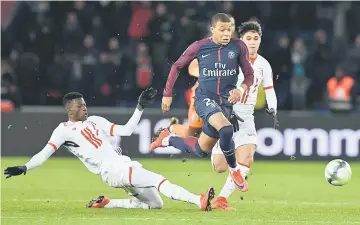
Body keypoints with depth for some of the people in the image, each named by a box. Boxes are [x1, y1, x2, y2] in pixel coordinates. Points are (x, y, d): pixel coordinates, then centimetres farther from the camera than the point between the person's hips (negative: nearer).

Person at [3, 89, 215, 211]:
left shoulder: (95, 120, 20)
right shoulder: (64, 130, 2)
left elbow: (126, 130, 19)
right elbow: (46, 153, -6)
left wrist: (140, 108, 12)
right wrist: (24, 168, -20)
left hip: (125, 165, 8)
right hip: (112, 172, -8)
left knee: (155, 203, 11)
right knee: (160, 181, -23)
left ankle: (106, 204, 15)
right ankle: (199, 201, -35)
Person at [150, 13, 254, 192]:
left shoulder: (238, 47, -5)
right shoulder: (199, 47, -7)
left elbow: (249, 75, 4)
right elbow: (177, 66, 7)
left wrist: (241, 89, -17)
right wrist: (167, 94, 7)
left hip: (225, 102, 3)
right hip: (204, 98, -3)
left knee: (201, 150, 7)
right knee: (226, 129, -33)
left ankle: (167, 139, 36)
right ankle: (234, 170, -10)